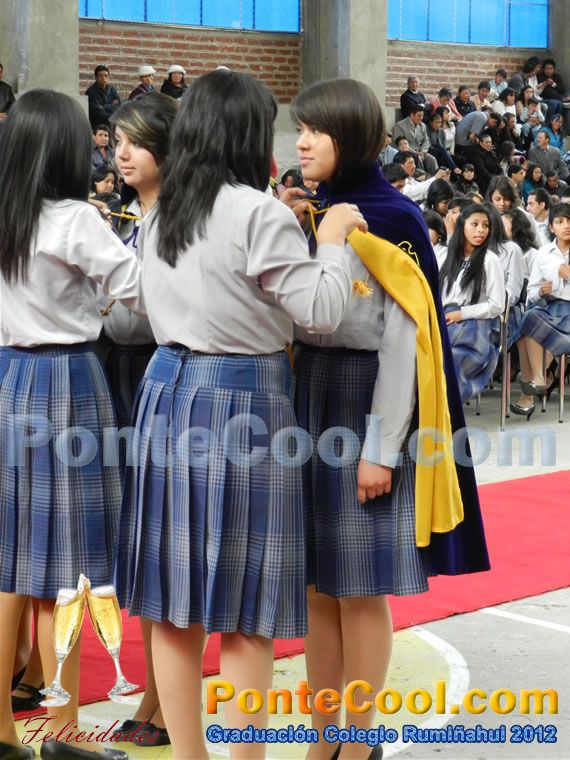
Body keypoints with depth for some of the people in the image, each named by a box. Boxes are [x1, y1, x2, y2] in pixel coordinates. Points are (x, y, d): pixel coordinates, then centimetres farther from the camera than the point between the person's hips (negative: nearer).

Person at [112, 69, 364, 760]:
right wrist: (331, 240, 3)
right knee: (246, 606, 1)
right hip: (242, 402, -7)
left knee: (175, 598, 10)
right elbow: (322, 313, -13)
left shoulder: (161, 214, 9)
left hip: (168, 389, 7)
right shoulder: (259, 212, -14)